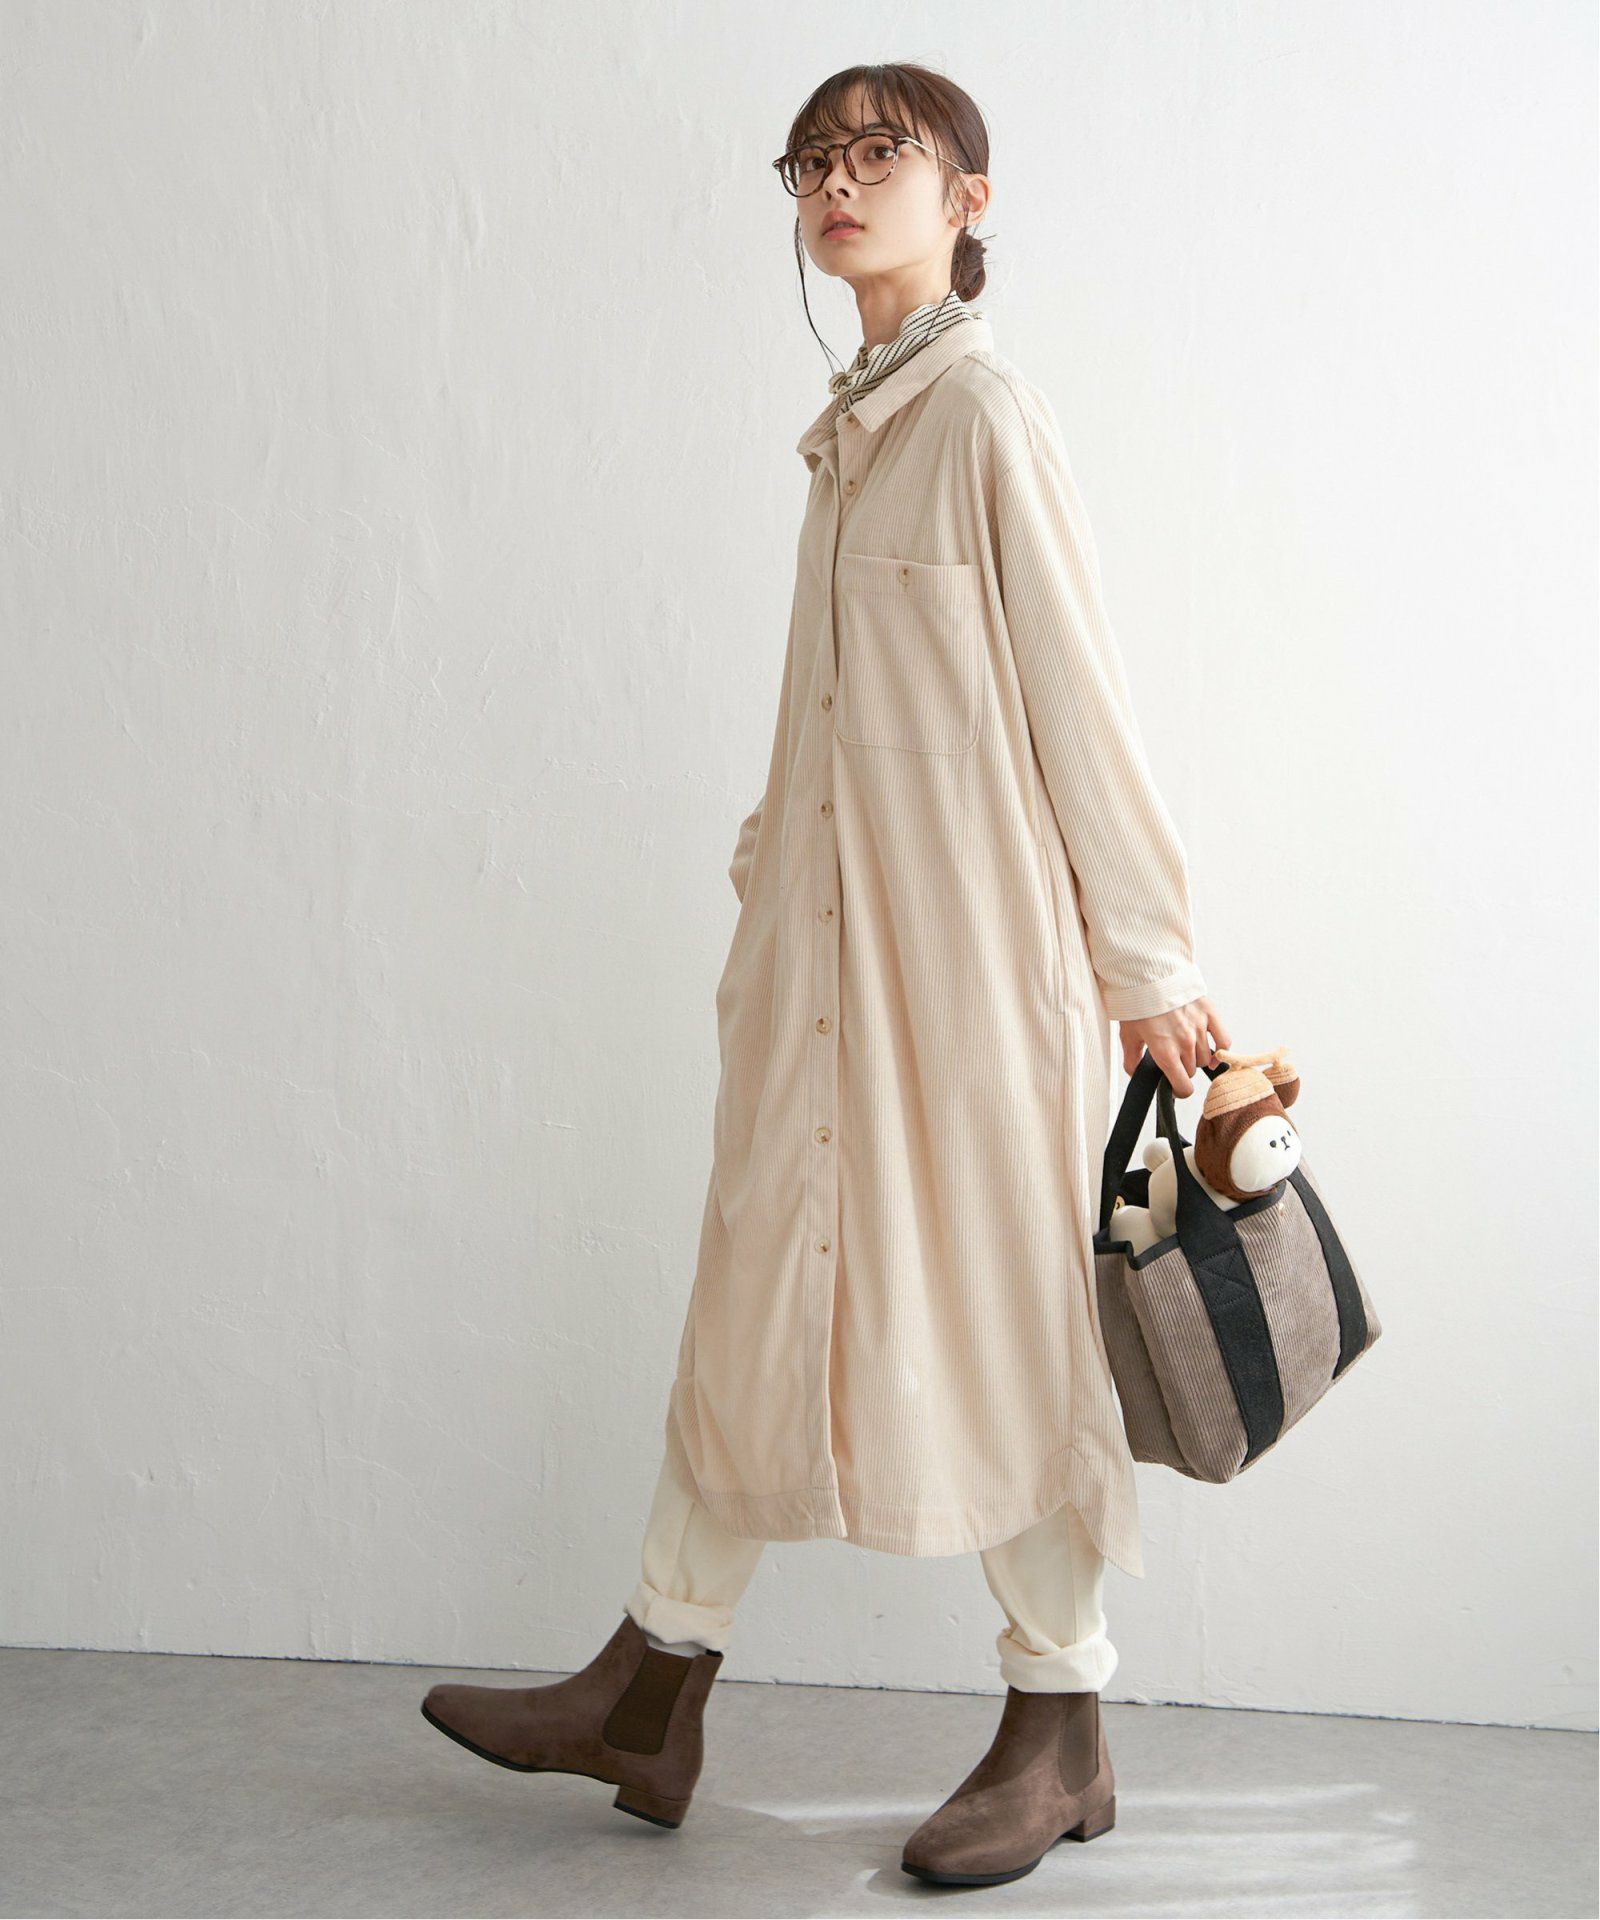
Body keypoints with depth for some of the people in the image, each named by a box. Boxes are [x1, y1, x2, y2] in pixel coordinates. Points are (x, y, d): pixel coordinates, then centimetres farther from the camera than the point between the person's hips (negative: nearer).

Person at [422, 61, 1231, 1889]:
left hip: (971, 947, -8)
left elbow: (1078, 701, -12)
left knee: (999, 1310, 2)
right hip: (824, 945, 8)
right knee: (762, 1287, 12)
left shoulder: (986, 418, -12)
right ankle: (652, 1692, 23)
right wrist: (772, 871, 17)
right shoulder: (853, 429, 13)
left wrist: (1148, 964, -11)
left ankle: (1060, 1733, 18)